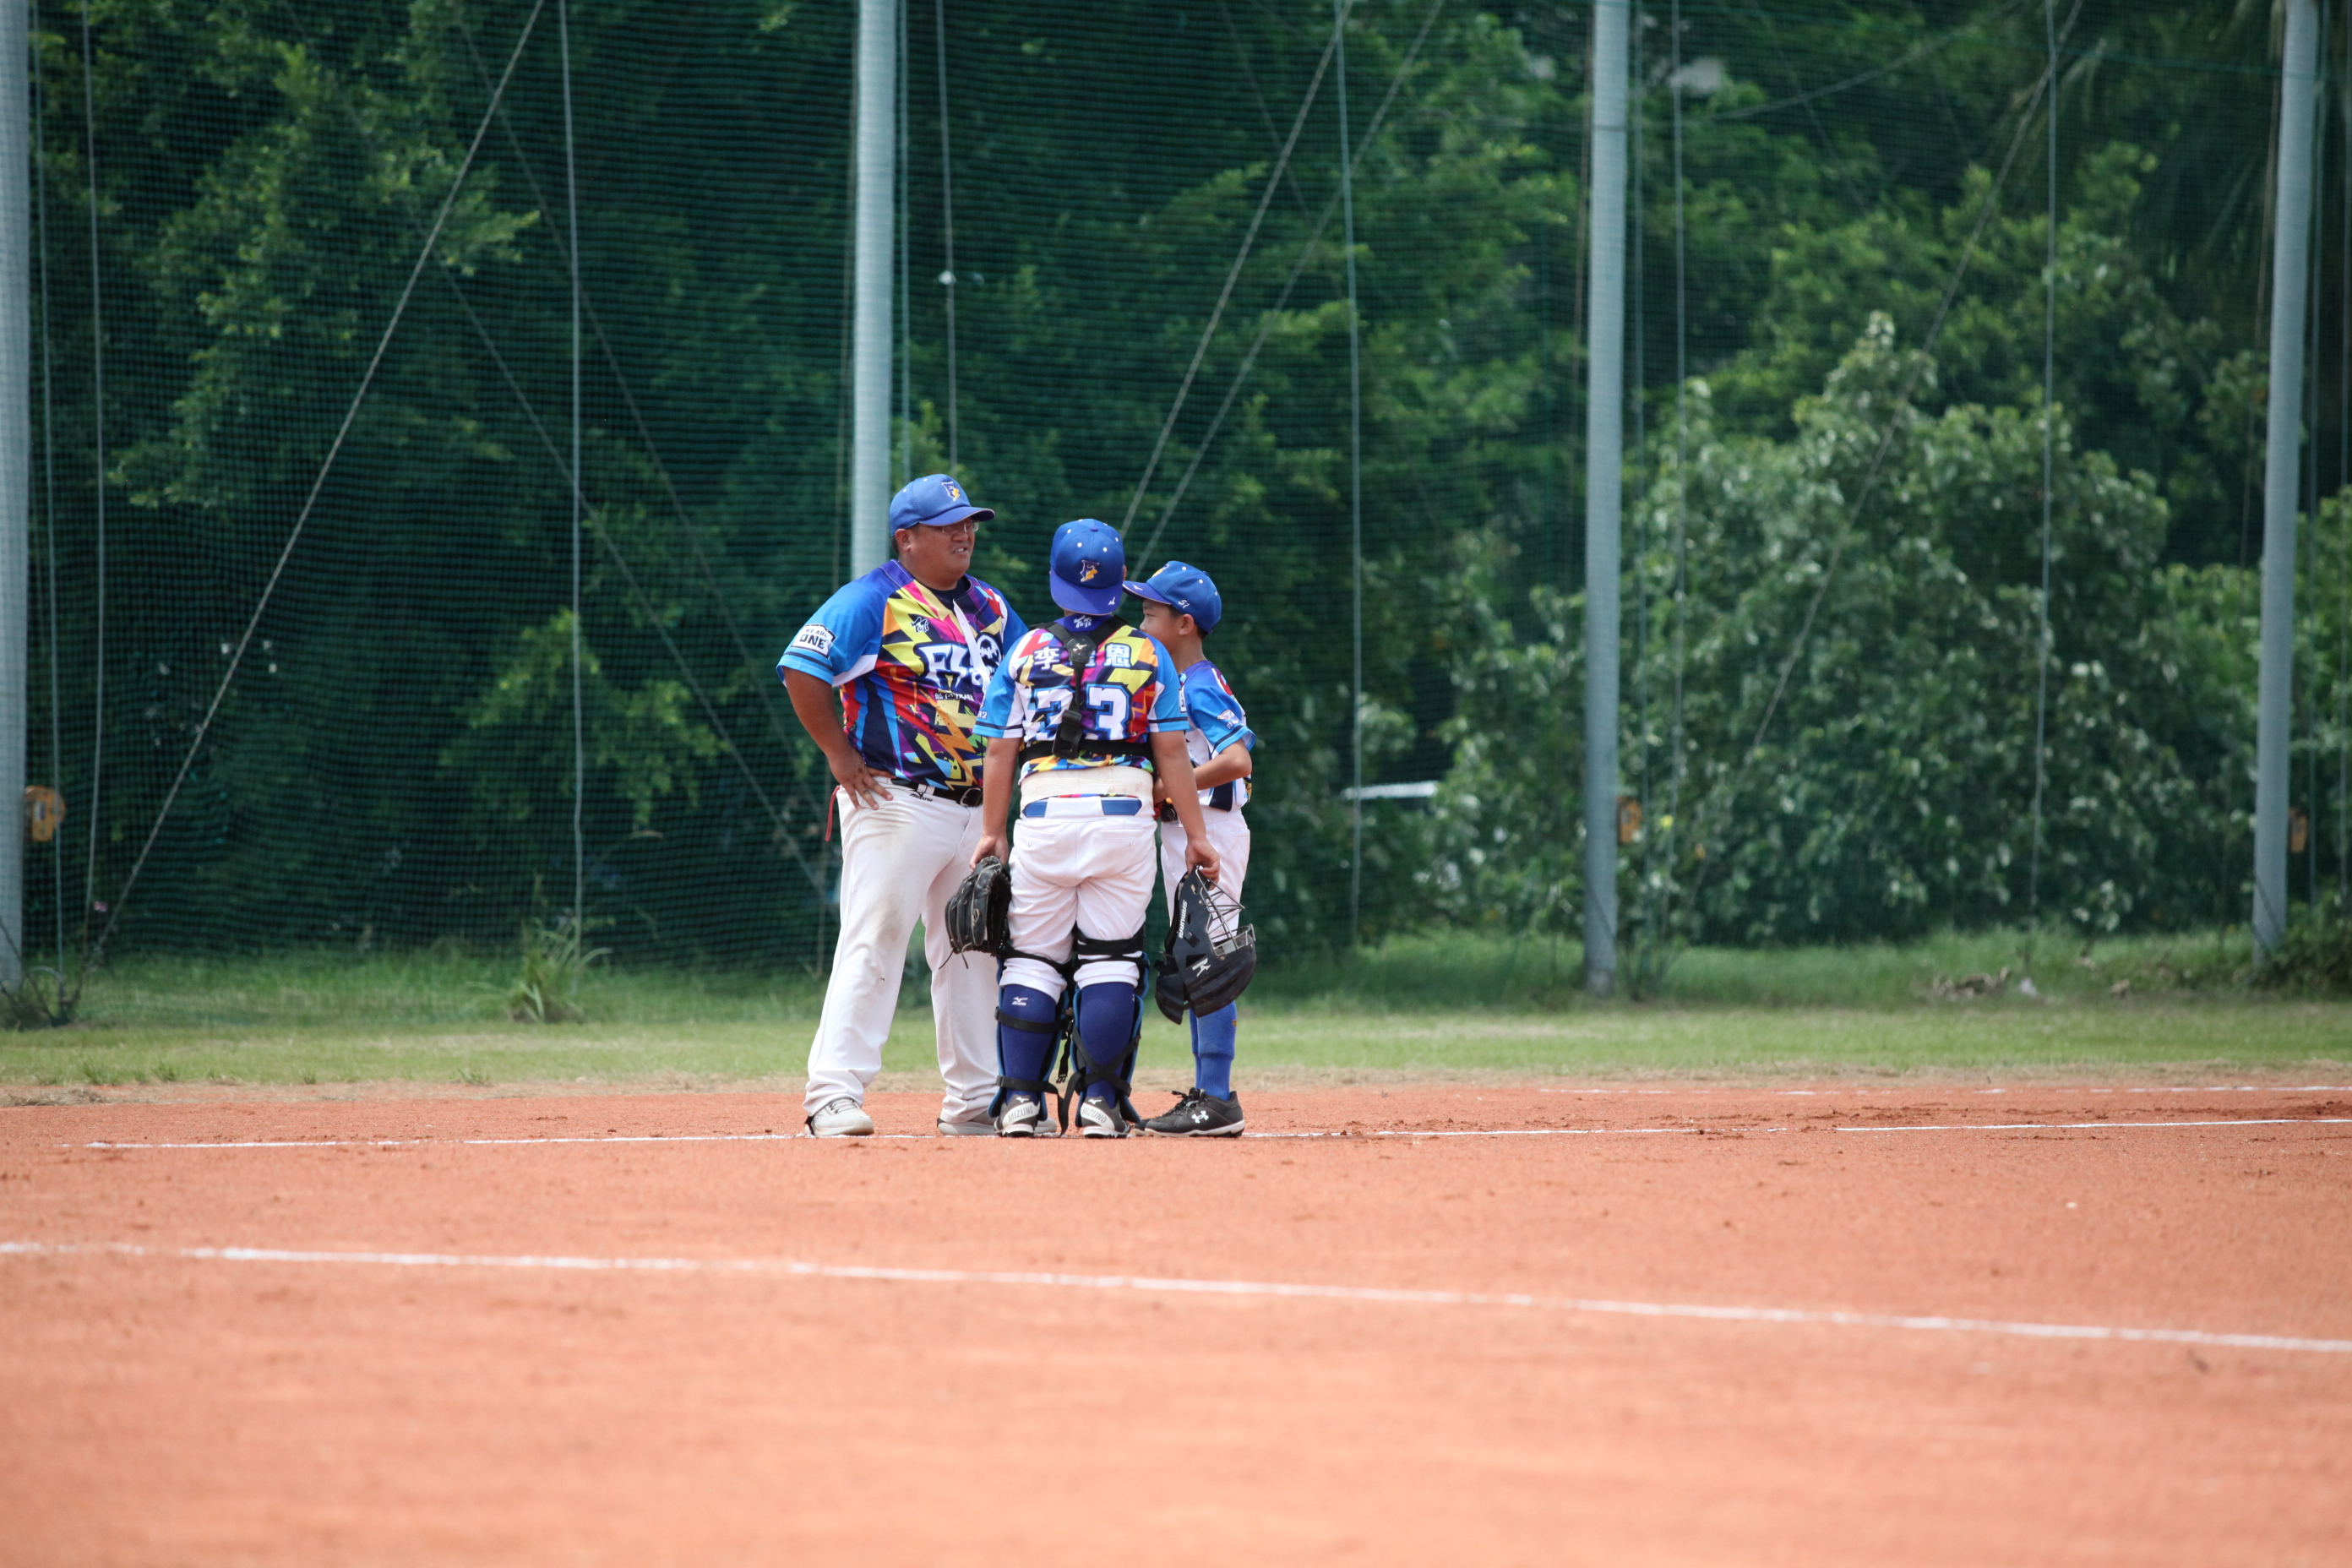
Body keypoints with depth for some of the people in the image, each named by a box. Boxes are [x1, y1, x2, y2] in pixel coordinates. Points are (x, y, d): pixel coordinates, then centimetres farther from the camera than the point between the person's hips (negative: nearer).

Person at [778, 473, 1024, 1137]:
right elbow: (801, 670, -16)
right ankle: (835, 1094, -17)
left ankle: (973, 1100, 19)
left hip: (975, 807, 8)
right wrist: (841, 755, -15)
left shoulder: (989, 606, 15)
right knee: (874, 941, -14)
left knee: (972, 953, 11)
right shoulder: (873, 600, -8)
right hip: (898, 803, -8)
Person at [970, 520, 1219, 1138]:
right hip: (1124, 814, -1)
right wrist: (1196, 834, 5)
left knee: (1033, 961, 5)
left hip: (1045, 814, 1)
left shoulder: (1027, 651, 6)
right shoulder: (1146, 653, 4)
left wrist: (992, 831, 11)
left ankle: (1021, 1099, -1)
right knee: (1110, 960, 3)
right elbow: (1171, 750, 2)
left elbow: (1000, 750, 5)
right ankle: (1100, 1101, -3)